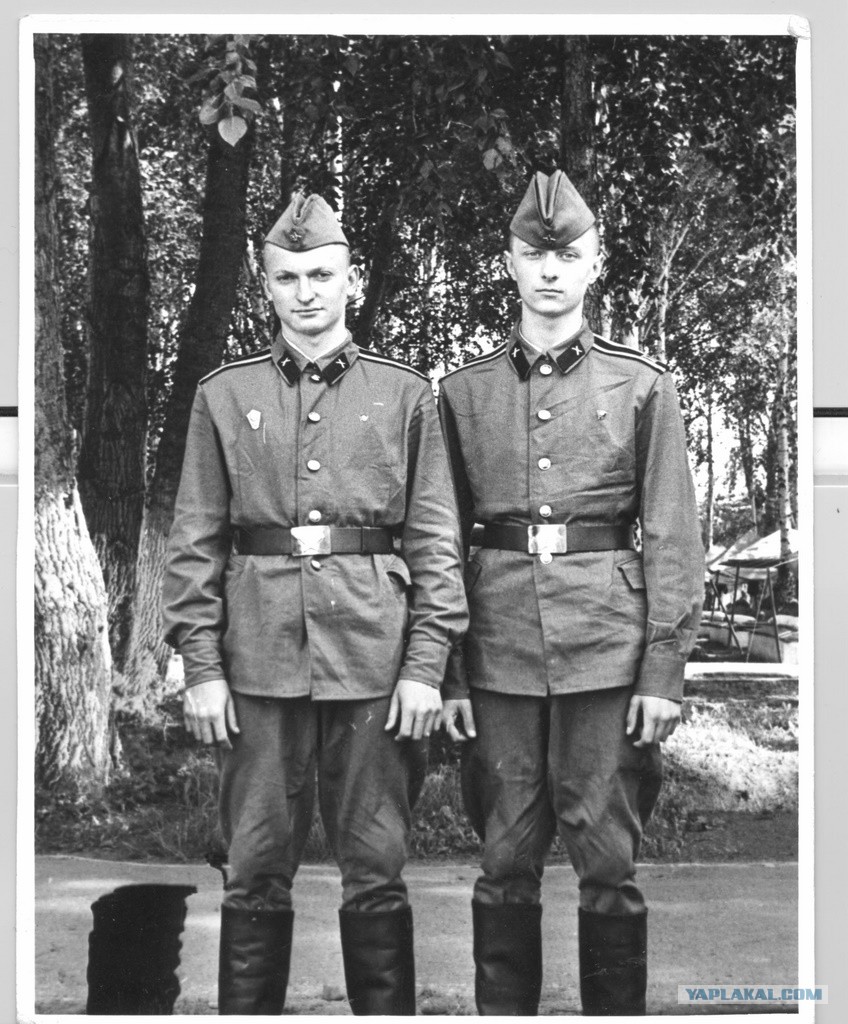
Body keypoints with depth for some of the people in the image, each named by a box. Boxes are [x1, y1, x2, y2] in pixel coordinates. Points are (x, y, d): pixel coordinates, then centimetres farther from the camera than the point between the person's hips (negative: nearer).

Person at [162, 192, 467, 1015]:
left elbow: (436, 542, 3)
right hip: (259, 661, 1)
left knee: (376, 870, 7)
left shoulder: (405, 395, 6)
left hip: (374, 662, 0)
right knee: (256, 870, 8)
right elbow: (194, 544, 5)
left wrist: (426, 664, -4)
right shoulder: (223, 396, 8)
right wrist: (201, 665, -2)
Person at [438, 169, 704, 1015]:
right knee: (504, 863, 8)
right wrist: (446, 670, 2)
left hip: (608, 652, -1)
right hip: (498, 653, 1)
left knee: (608, 863, 5)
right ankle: (502, 1009, 22)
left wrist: (663, 668, -4)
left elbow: (672, 537, 2)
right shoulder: (464, 392, 8)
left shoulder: (642, 385, 4)